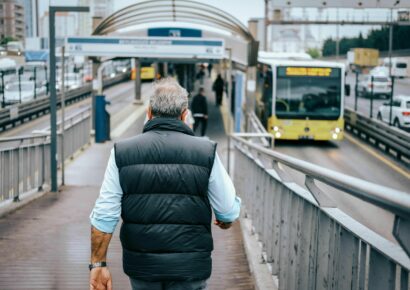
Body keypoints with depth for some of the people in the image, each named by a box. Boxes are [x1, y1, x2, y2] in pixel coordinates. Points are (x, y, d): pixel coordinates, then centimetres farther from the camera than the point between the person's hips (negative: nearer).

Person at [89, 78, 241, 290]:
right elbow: (229, 210, 0)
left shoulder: (122, 152, -3)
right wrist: (225, 220, 23)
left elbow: (104, 215, -5)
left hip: (141, 265, 2)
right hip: (189, 265, -2)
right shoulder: (206, 152, -7)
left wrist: (98, 264, 2)